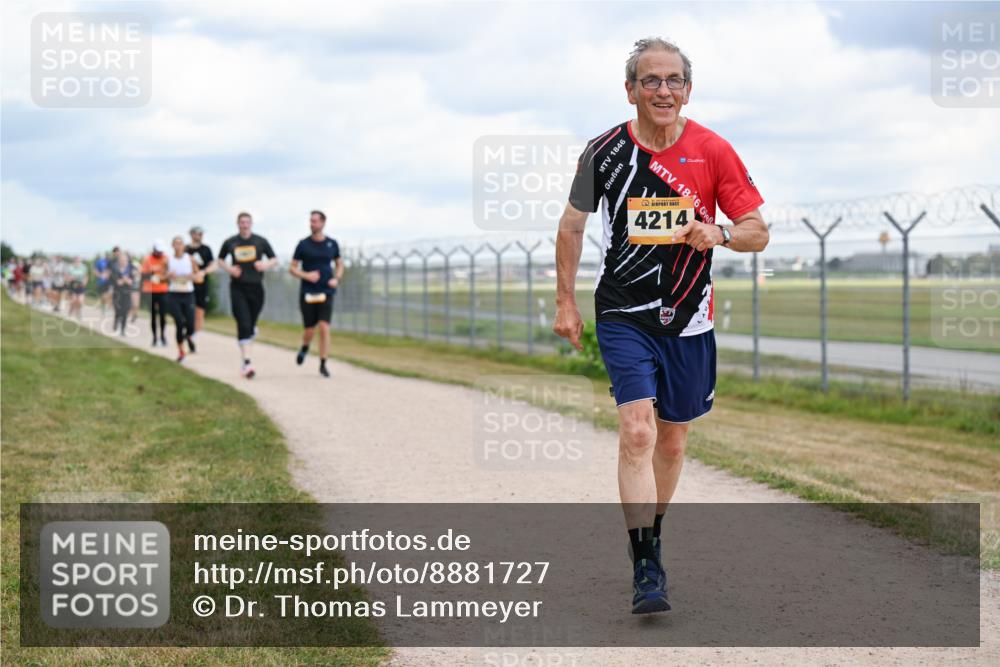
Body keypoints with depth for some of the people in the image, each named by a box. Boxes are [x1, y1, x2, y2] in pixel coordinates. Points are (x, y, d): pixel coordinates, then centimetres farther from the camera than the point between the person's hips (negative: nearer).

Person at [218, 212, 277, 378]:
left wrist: (266, 265, -10)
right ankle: (246, 362, -17)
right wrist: (229, 268, -3)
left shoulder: (260, 241, 5)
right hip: (238, 288, -1)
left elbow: (274, 259, 12)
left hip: (256, 287, 2)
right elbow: (220, 260, 18)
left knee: (251, 325, 9)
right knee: (243, 325, -13)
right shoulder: (230, 243, 5)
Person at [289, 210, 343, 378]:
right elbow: (292, 268, 4)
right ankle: (305, 348, 37)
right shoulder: (303, 244, -1)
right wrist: (306, 276, -14)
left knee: (324, 327, -13)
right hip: (307, 293, 0)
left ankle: (323, 364, -4)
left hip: (326, 293, 0)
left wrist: (336, 279, -1)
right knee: (309, 330, 2)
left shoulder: (332, 244, 5)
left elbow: (340, 265, 18)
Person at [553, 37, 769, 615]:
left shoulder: (713, 151, -4)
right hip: (623, 315, -2)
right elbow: (573, 225, 10)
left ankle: (650, 538, 36)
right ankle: (647, 572, -17)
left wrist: (718, 235, -22)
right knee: (637, 432, -17)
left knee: (672, 440, 13)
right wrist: (566, 301, 8)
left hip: (689, 319, 2)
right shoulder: (606, 151, -4)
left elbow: (759, 233, 0)